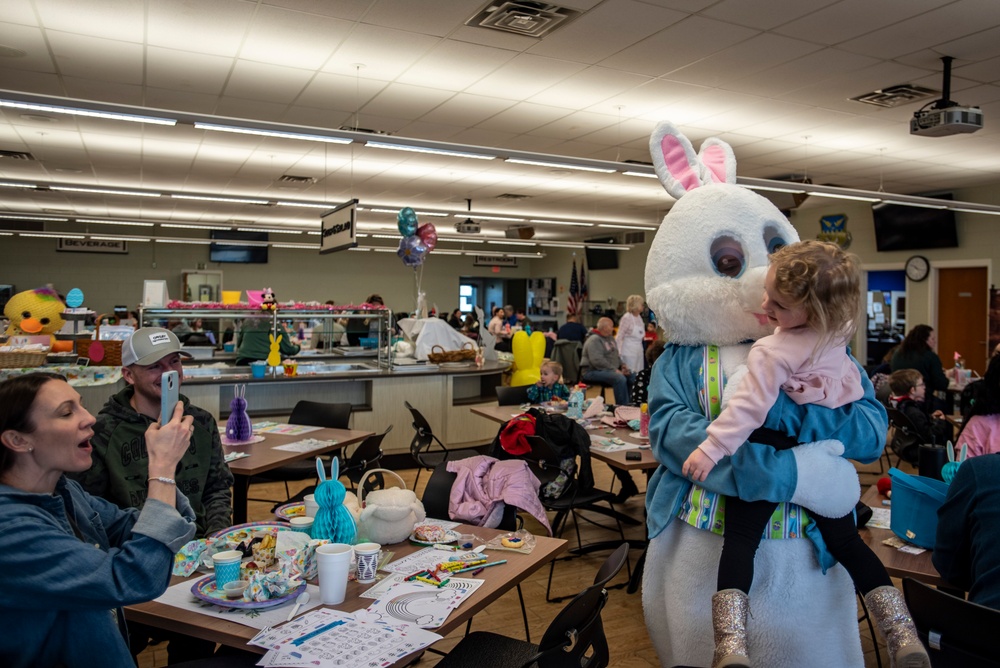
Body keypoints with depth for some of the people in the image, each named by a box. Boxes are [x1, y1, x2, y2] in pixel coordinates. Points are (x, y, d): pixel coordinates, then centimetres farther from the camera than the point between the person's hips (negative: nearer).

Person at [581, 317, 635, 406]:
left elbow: (616, 356, 28)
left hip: (610, 370, 10)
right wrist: (614, 370, -25)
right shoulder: (594, 340, -14)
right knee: (620, 378, -30)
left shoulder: (610, 338, 17)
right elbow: (597, 360, -26)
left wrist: (622, 365, 7)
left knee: (631, 377, -2)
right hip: (593, 371, -10)